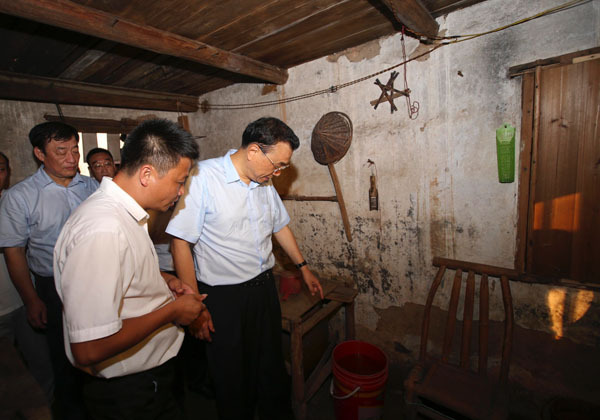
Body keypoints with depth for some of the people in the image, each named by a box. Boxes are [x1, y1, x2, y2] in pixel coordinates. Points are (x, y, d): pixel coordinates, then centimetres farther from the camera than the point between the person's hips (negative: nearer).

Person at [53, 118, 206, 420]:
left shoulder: (118, 211, 1)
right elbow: (89, 349, -33)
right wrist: (172, 310, -21)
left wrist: (162, 280, 0)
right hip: (128, 392, -8)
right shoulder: (103, 231, -32)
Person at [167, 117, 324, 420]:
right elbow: (180, 242, -18)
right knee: (232, 376, 15)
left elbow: (280, 226, 16)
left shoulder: (264, 182, 3)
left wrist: (303, 267, 21)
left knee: (272, 366, 21)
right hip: (223, 296, -5)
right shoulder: (203, 176, -18)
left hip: (264, 287, 6)